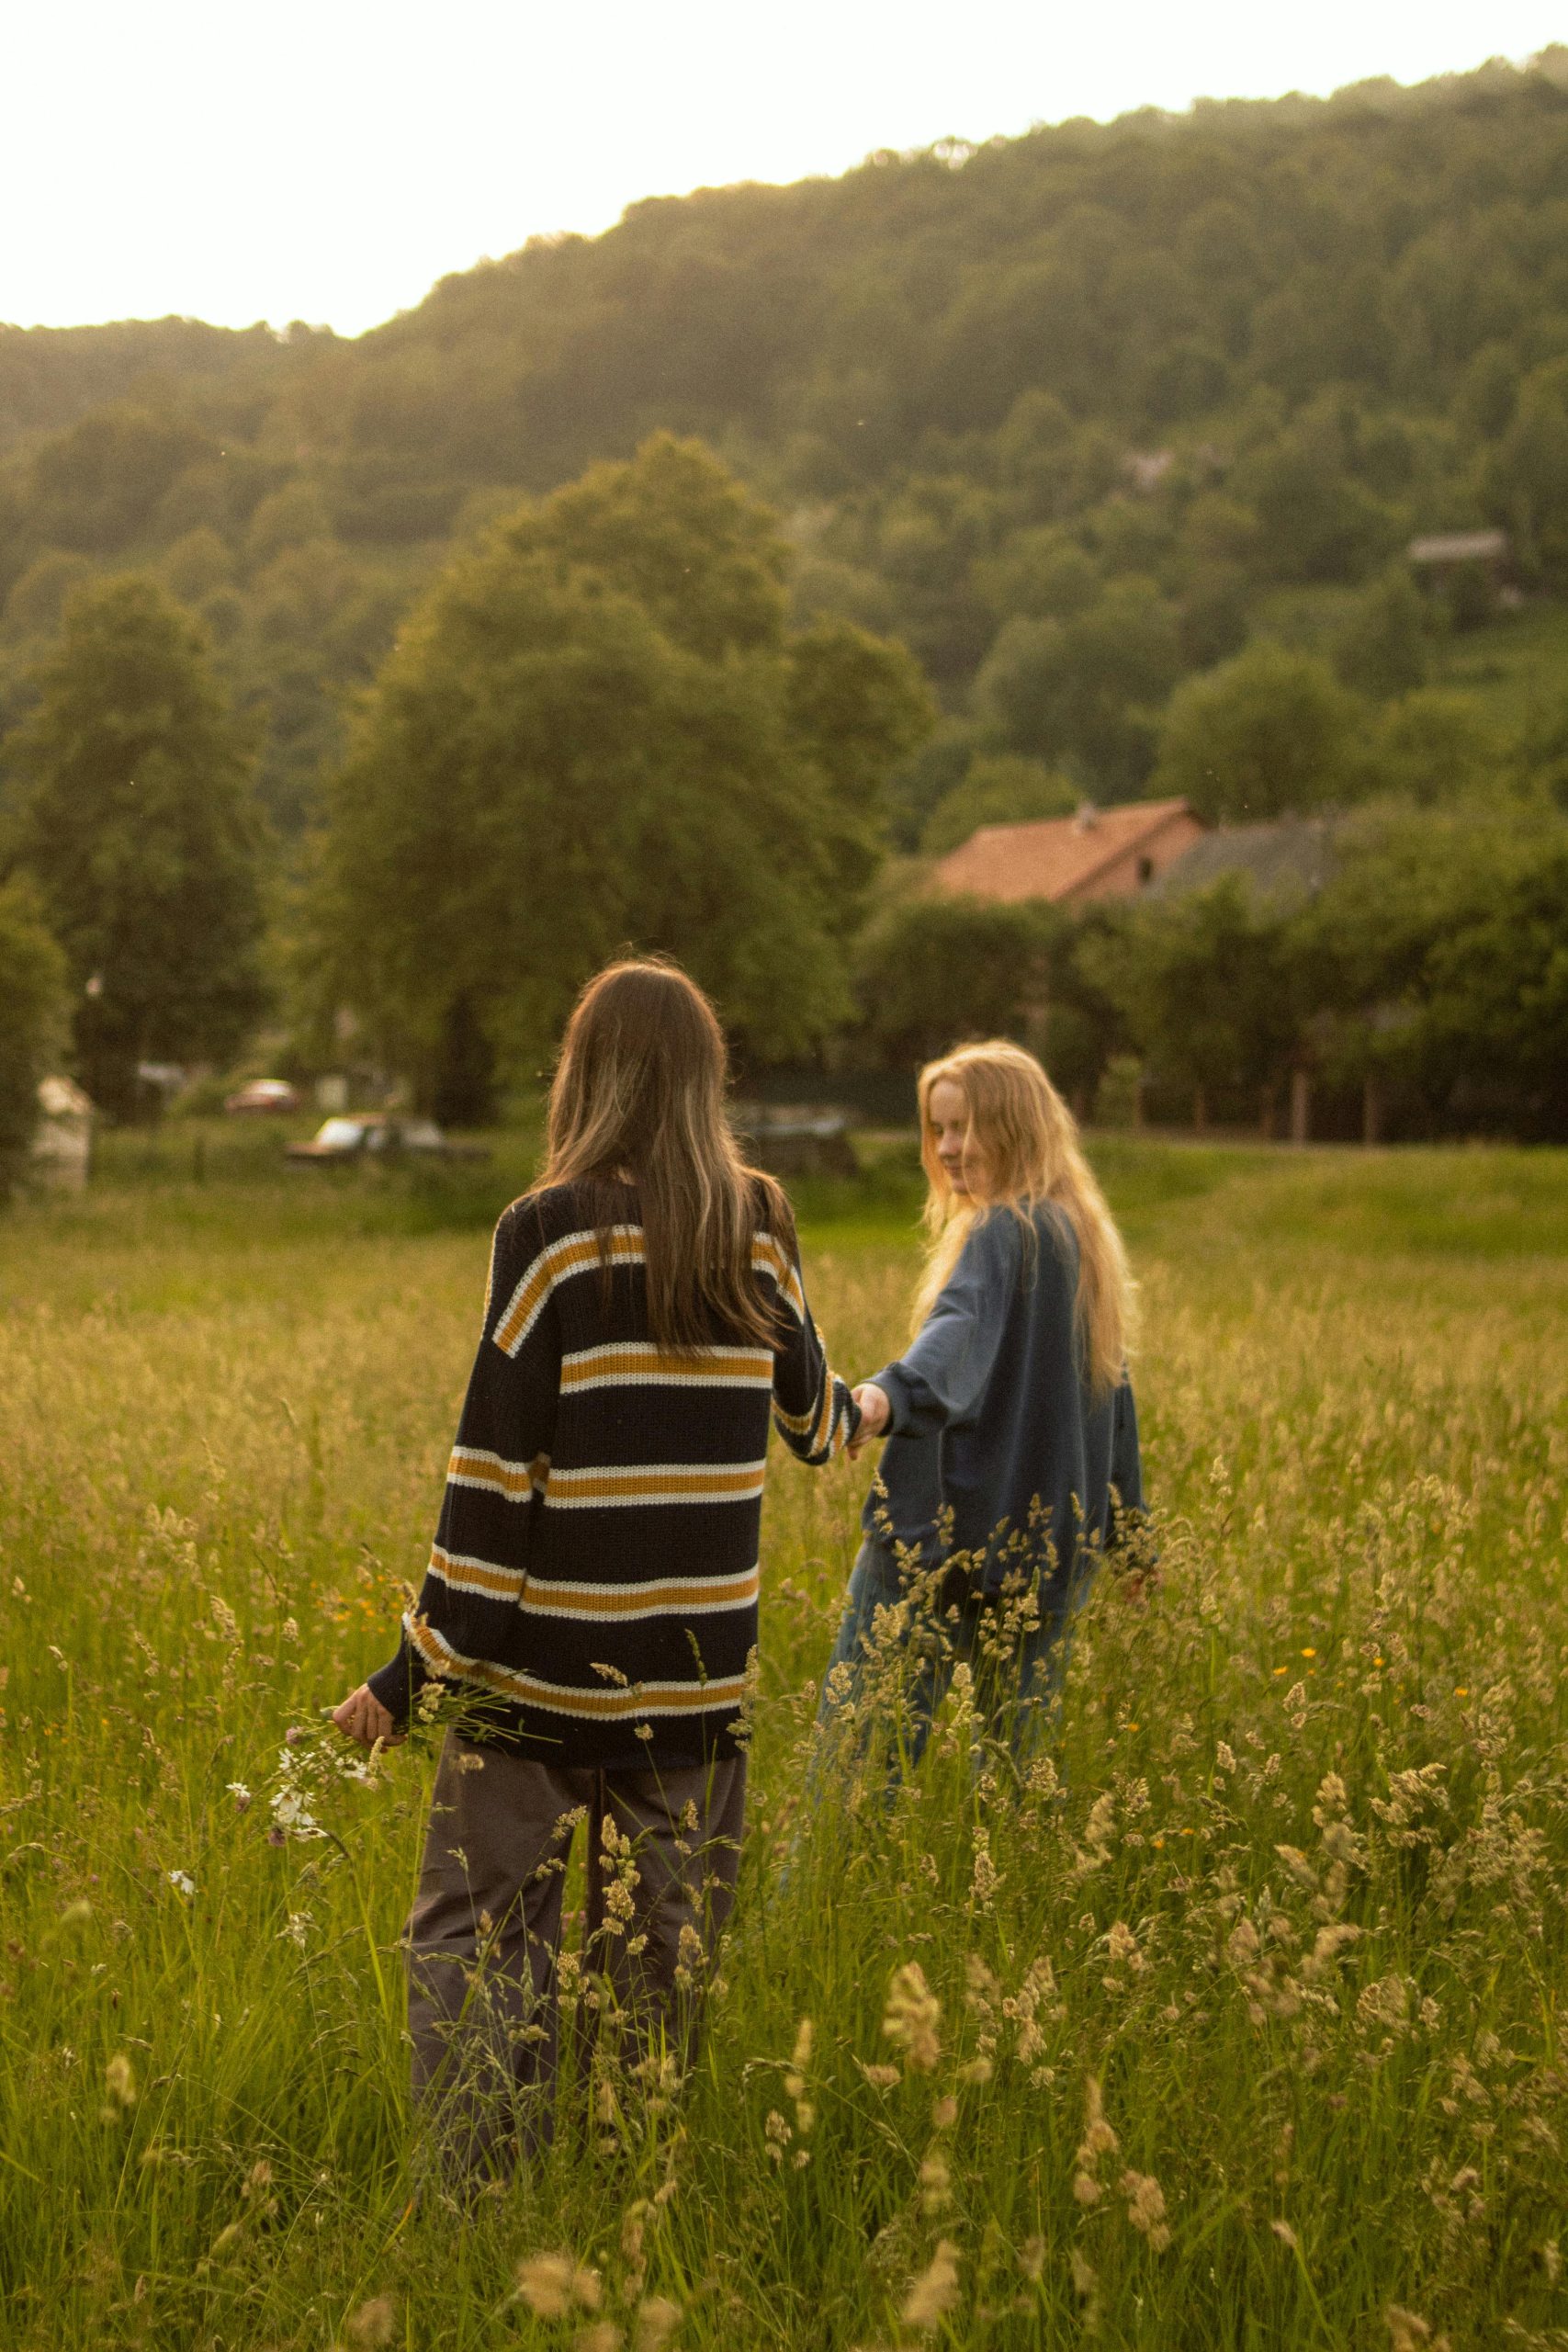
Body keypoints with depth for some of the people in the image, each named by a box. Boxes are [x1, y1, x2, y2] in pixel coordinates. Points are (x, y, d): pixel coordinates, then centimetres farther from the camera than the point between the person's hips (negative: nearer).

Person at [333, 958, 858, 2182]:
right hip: (698, 1670, 4)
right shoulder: (761, 1228, 3)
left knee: (476, 1939, 6)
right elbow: (810, 1415, 18)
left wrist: (415, 1668, -5)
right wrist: (865, 1405, 43)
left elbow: (496, 1463, -11)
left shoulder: (550, 1232, -9)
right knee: (663, 1961, 13)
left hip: (544, 1666, -4)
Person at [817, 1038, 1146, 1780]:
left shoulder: (1002, 1233, -11)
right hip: (1050, 1544, 9)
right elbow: (1111, 1388, 22)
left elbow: (962, 1329, -33)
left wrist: (889, 1394, -51)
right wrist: (1128, 1528, 30)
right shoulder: (1084, 1235, 15)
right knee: (1013, 1750, 12)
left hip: (952, 1528, -9)